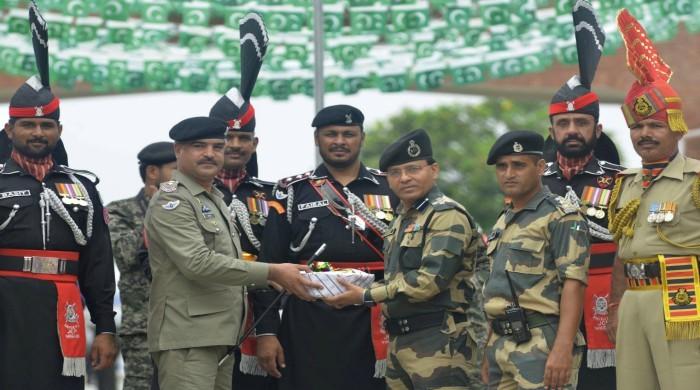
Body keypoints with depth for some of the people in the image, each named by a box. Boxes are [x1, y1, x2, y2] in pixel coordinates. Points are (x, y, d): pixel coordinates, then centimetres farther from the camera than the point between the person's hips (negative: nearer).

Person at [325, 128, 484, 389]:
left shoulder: (447, 216, -9)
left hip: (439, 342, -9)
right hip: (399, 342, 9)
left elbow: (430, 280, -18)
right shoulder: (401, 219, 21)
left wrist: (366, 296, -13)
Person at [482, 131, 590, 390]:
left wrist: (563, 349, -23)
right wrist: (490, 353, 21)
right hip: (501, 345, 8)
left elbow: (573, 285, -14)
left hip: (541, 344, -8)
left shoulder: (561, 216, -6)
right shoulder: (503, 222, 20)